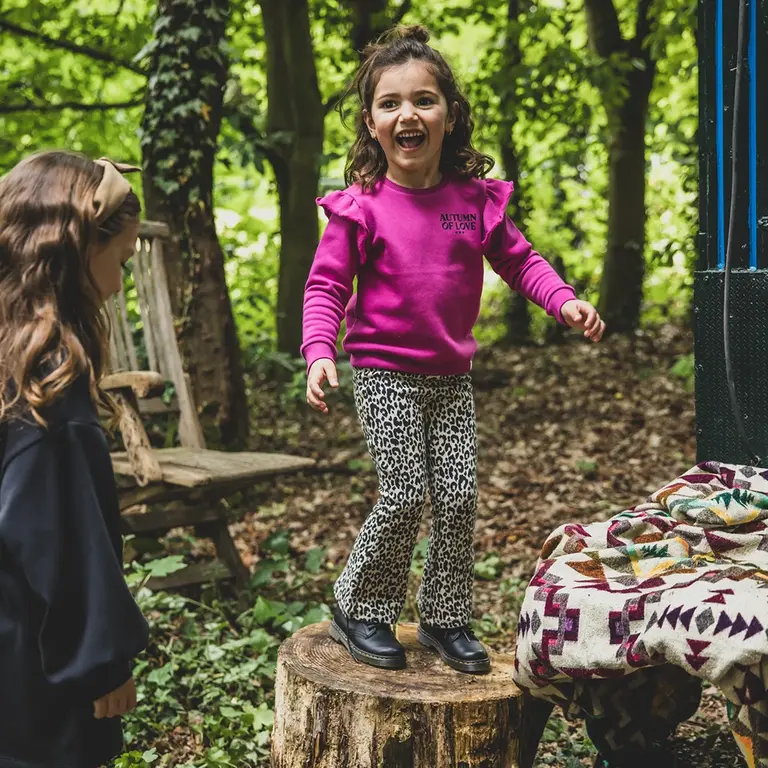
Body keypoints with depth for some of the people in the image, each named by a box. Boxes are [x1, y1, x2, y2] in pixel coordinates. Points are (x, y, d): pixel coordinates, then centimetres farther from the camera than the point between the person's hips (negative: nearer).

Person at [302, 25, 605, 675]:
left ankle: (446, 619, 21)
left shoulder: (477, 199, 1)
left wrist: (565, 302, -6)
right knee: (405, 497, -9)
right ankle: (358, 610, 13)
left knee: (459, 497, 3)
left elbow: (518, 260, 10)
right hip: (386, 373, -4)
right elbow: (326, 287, -8)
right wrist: (319, 352, -23)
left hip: (452, 376, 4)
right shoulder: (361, 207, -9)